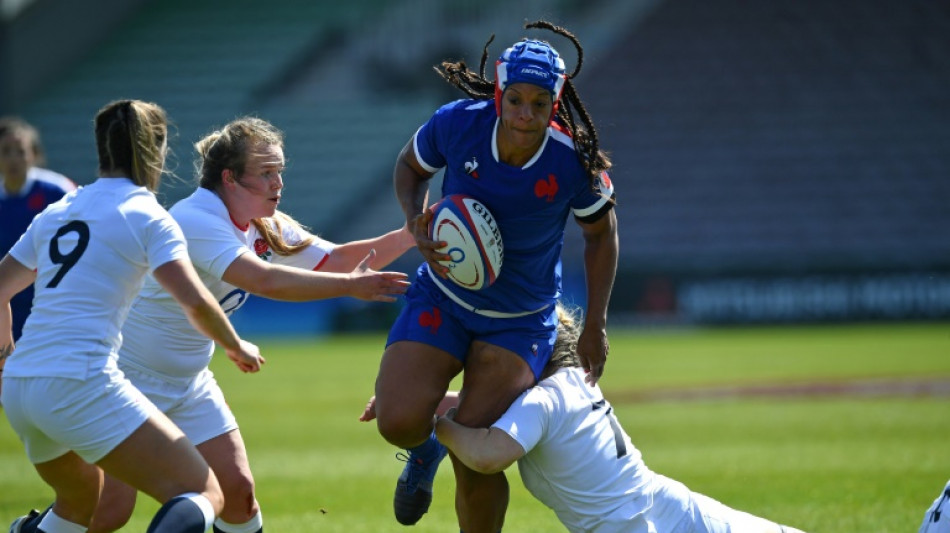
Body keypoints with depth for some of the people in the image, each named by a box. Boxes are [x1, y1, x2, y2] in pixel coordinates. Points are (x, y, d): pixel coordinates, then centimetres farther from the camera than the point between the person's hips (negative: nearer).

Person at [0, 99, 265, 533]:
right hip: (81, 384, -8)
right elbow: (195, 302, -11)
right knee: (206, 494, -12)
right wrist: (236, 346, 8)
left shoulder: (56, 214, 18)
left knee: (82, 497, 33)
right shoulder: (147, 216, -1)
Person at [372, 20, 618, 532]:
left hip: (521, 320, -1)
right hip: (442, 298, 1)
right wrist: (416, 223, -16)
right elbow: (409, 166, 4)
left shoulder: (574, 164, -21)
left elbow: (600, 234, -2)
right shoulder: (457, 124, -19)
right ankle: (425, 448, 22)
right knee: (398, 421, -18)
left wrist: (594, 328, 0)